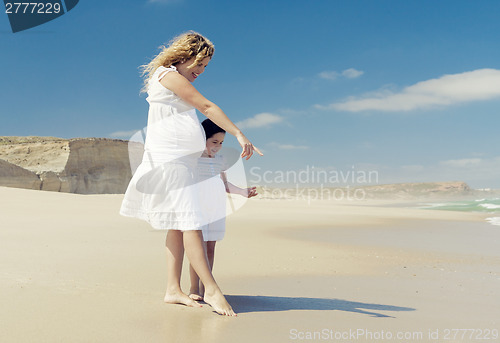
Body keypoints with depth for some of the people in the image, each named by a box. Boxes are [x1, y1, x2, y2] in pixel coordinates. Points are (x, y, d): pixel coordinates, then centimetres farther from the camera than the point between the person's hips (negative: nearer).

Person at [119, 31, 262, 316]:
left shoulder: (176, 81, 24)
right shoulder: (168, 74, -5)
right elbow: (207, 107, -12)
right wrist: (240, 134, -15)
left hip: (181, 161, 10)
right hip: (169, 160, -10)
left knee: (180, 224, 4)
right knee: (189, 221, -14)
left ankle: (173, 290, 5)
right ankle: (212, 289, -16)